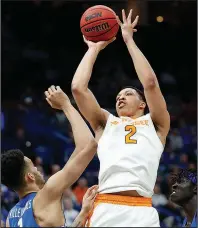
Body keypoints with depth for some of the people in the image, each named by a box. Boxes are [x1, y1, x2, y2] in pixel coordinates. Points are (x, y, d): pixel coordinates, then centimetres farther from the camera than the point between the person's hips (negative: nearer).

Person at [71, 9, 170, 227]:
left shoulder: (155, 124, 21)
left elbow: (150, 83, 7)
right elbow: (78, 87, 15)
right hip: (105, 210, 2)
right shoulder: (105, 123, 26)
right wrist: (94, 49, 25)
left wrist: (129, 40, 14)